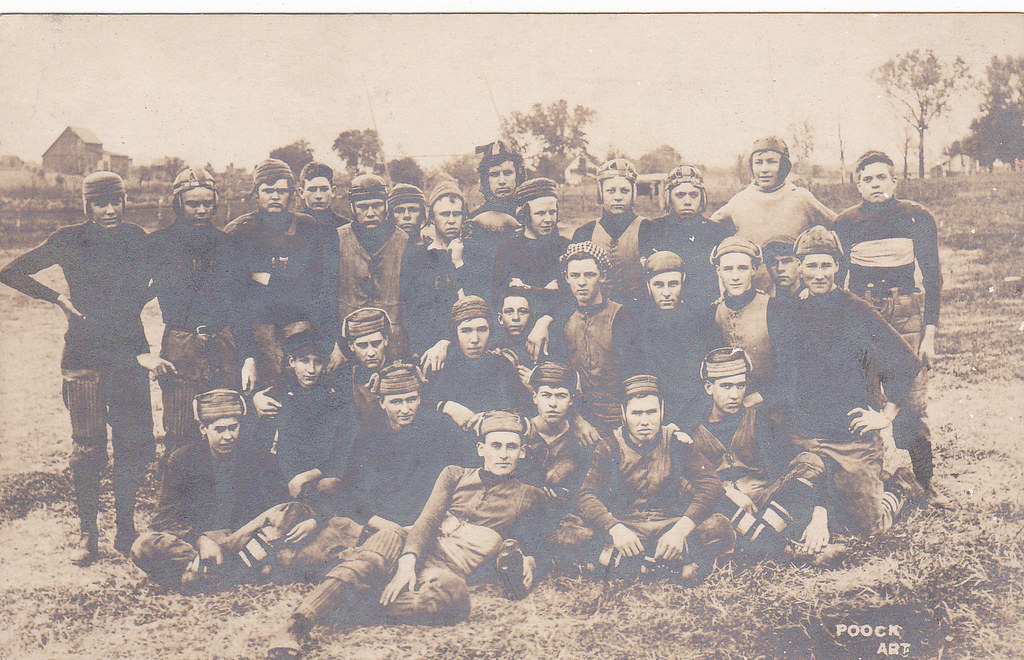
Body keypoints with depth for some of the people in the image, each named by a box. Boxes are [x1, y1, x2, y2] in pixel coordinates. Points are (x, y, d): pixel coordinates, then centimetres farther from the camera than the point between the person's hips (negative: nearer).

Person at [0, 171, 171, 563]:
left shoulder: (136, 239, 8)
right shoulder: (69, 242, -1)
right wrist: (59, 299, 1)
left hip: (129, 351, 3)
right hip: (84, 353, -2)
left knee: (135, 443, 1)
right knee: (87, 447, -1)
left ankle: (125, 525, 17)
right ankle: (87, 533, 11)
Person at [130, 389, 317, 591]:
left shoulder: (255, 457, 2)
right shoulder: (183, 459, -2)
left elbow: (280, 504, 3)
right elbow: (166, 517, -6)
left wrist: (308, 520, -22)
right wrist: (201, 541, -25)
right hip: (193, 541, -1)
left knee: (297, 512, -22)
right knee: (144, 546, -30)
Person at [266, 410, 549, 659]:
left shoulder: (530, 498, 17)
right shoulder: (454, 475, 19)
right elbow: (428, 520, 4)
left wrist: (524, 562, -12)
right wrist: (407, 563, -15)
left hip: (449, 569, -1)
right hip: (416, 551, 1)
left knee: (451, 591, -40)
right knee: (388, 538, -36)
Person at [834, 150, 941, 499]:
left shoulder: (917, 218, 4)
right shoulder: (845, 223, 6)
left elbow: (932, 277, 5)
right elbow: (834, 280, 11)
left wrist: (929, 335, -3)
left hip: (906, 314, -1)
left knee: (911, 404, -7)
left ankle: (922, 483, 6)